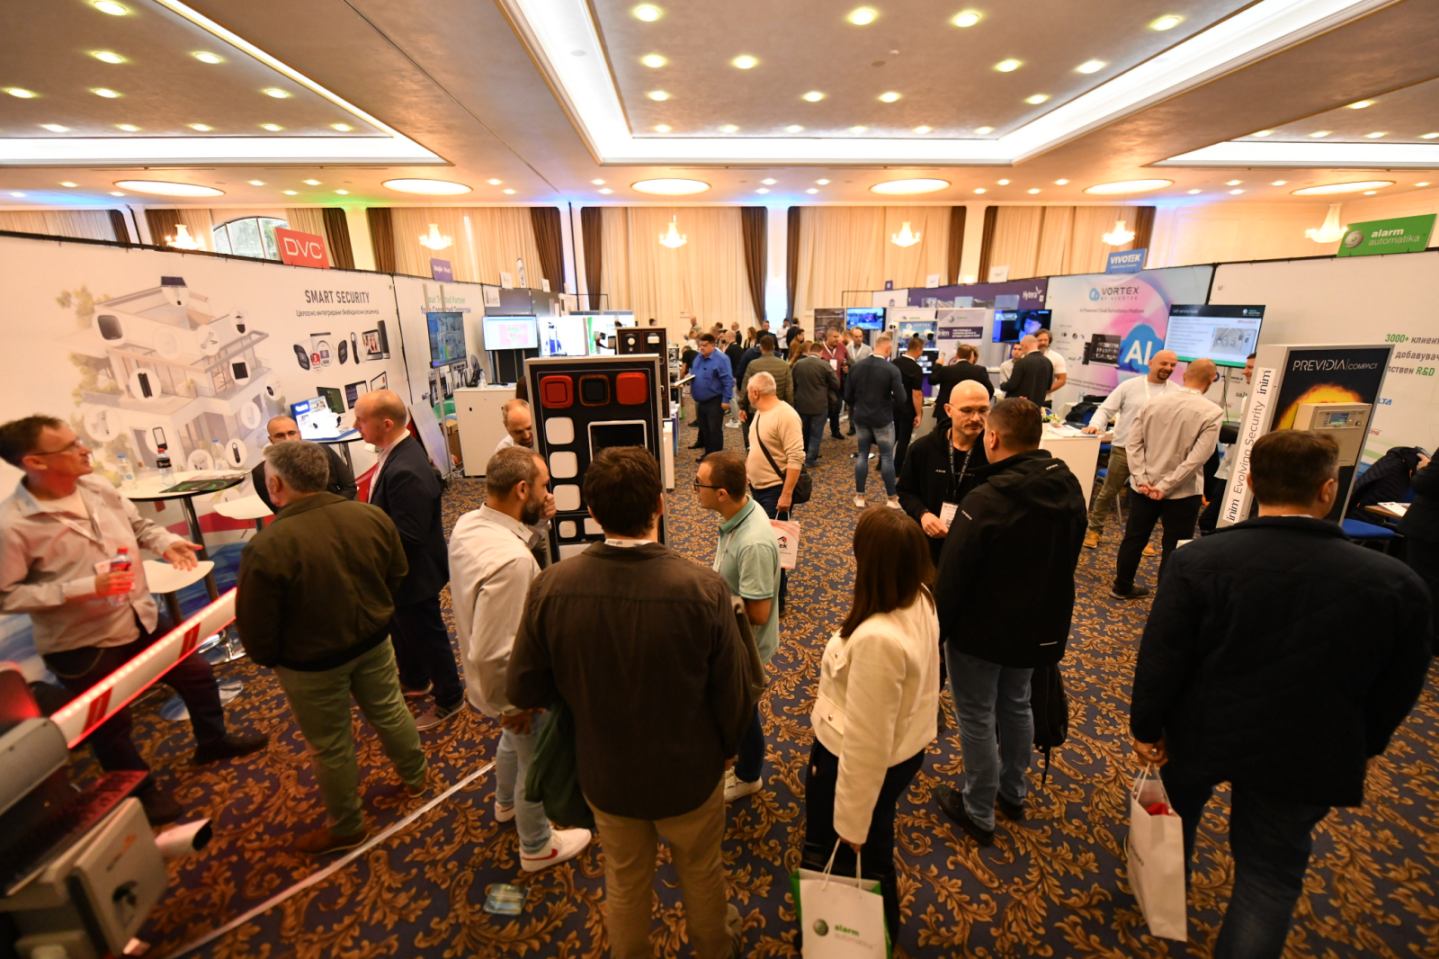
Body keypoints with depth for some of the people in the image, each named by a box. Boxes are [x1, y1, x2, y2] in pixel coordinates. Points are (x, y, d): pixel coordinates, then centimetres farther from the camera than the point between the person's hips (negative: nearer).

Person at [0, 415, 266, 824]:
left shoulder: (99, 489, -7)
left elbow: (139, 525, 9)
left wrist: (167, 543, -11)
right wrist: (84, 588, -28)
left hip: (142, 620, 6)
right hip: (81, 645, -5)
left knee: (197, 676, 21)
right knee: (111, 725, 16)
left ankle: (213, 741, 47)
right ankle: (142, 790, 40)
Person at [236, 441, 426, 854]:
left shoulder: (266, 547, -27)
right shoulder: (372, 516, -13)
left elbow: (256, 626, -17)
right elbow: (397, 575, 1)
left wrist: (267, 658, 5)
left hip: (310, 664, -4)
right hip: (374, 643, 4)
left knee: (331, 746, 16)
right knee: (390, 712, 25)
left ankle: (347, 827, 37)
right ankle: (415, 776, 48)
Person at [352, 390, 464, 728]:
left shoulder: (405, 471, -33)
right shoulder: (398, 450, -1)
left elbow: (407, 538, -30)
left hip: (414, 573, -10)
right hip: (400, 570, 10)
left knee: (427, 635, 10)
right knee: (401, 628, 28)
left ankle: (449, 698, 32)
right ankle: (415, 681, 51)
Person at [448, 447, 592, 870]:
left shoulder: (468, 523, -12)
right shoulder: (510, 560, -39)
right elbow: (492, 654, -34)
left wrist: (530, 522, -6)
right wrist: (511, 705, -18)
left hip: (489, 674, 9)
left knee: (513, 740, 35)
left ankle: (506, 803, 63)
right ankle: (537, 846, 46)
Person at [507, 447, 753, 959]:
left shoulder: (551, 586, -24)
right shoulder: (704, 588, -30)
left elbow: (522, 690, -11)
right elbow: (735, 696, -18)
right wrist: (724, 746, 3)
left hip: (604, 773, 1)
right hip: (689, 772, -1)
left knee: (625, 882, 30)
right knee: (701, 873, 30)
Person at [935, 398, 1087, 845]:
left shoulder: (985, 501, -29)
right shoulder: (1069, 487, -4)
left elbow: (952, 578, -23)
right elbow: (1068, 559, 9)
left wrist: (934, 630, -10)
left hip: (981, 630, -7)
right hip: (1038, 626, 8)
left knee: (977, 718, 11)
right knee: (1016, 706, 26)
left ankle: (979, 814, 29)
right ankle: (1013, 793, 46)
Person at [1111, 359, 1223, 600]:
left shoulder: (1153, 402, -1)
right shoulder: (1212, 412, -12)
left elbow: (1134, 442, -4)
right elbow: (1198, 457, -18)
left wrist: (1141, 479, -7)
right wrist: (1166, 486, -15)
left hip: (1143, 487, 4)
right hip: (1183, 492, -3)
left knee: (1134, 538, 15)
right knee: (1174, 548, 8)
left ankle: (1122, 586, 29)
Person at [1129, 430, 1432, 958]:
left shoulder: (1200, 559, -22)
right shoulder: (1396, 582, -14)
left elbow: (1160, 658, -18)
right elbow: (1398, 687, 0)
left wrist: (1146, 729, -2)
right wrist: (1362, 748, 18)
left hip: (1201, 733, 1)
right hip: (1304, 754, 0)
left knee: (1177, 813, 29)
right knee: (1271, 871, 18)